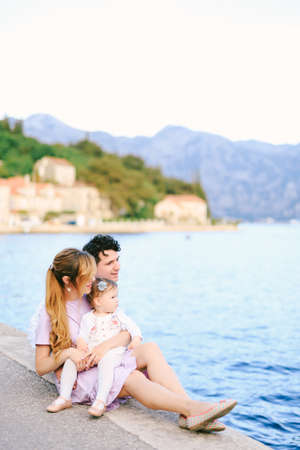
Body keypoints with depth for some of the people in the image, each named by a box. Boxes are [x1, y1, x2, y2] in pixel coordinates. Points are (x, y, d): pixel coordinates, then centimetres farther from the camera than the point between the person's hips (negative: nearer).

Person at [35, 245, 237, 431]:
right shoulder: (51, 313, -7)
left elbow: (128, 333, -2)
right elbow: (40, 366, -7)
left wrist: (105, 346, -22)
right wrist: (67, 353, -26)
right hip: (80, 378, -5)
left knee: (150, 348, -24)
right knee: (132, 378, -34)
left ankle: (188, 415, -39)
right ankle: (192, 408, -51)